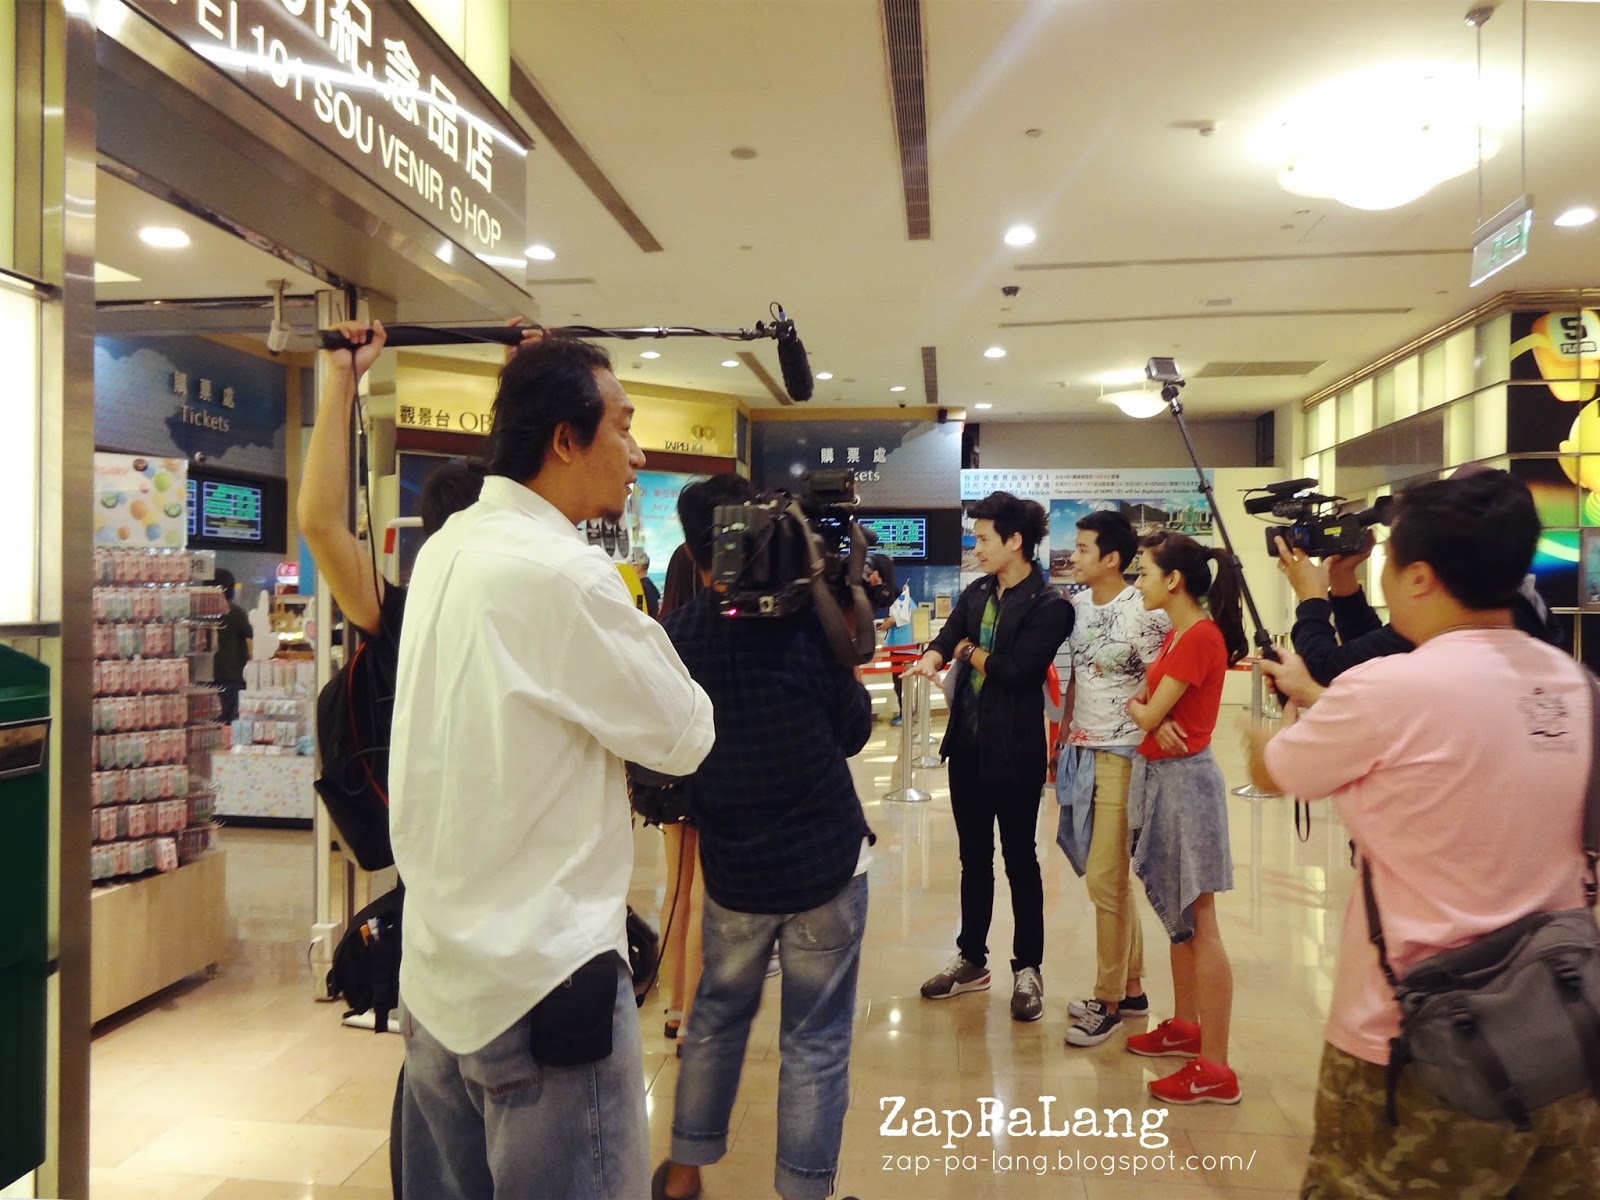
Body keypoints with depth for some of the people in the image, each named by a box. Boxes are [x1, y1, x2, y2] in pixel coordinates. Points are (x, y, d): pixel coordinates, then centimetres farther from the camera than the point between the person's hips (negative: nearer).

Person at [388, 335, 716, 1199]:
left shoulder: (446, 549, 6)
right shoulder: (563, 572, -21)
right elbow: (684, 737, -12)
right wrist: (641, 626, 3)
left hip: (438, 967, 9)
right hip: (541, 977, -9)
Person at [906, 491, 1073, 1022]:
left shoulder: (1048, 604, -12)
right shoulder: (977, 592, 10)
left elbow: (1018, 670, -21)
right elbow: (947, 637, -1)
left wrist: (970, 652, -5)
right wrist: (932, 658, -23)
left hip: (1014, 750, -7)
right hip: (967, 744, 7)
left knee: (1020, 859, 7)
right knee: (973, 857, 17)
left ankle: (1028, 969, 21)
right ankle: (972, 959, 31)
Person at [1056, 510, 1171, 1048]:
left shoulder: (1145, 614, -15)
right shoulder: (1077, 605, 7)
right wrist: (1063, 741, 16)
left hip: (1121, 757, -7)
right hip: (1081, 752, 7)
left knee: (1105, 880, -3)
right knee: (1111, 878, 15)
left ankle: (1108, 1001, 13)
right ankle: (1132, 988, 28)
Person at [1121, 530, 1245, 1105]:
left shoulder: (1200, 636, -17)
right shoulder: (1177, 634, 12)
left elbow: (1148, 714, -16)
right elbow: (1147, 705, 13)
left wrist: (1140, 709, 5)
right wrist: (1152, 716, -8)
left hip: (1184, 779, -10)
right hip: (1159, 775, 10)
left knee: (1199, 924, -4)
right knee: (1177, 916, 18)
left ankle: (1214, 1068, 3)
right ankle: (1185, 1026, 32)